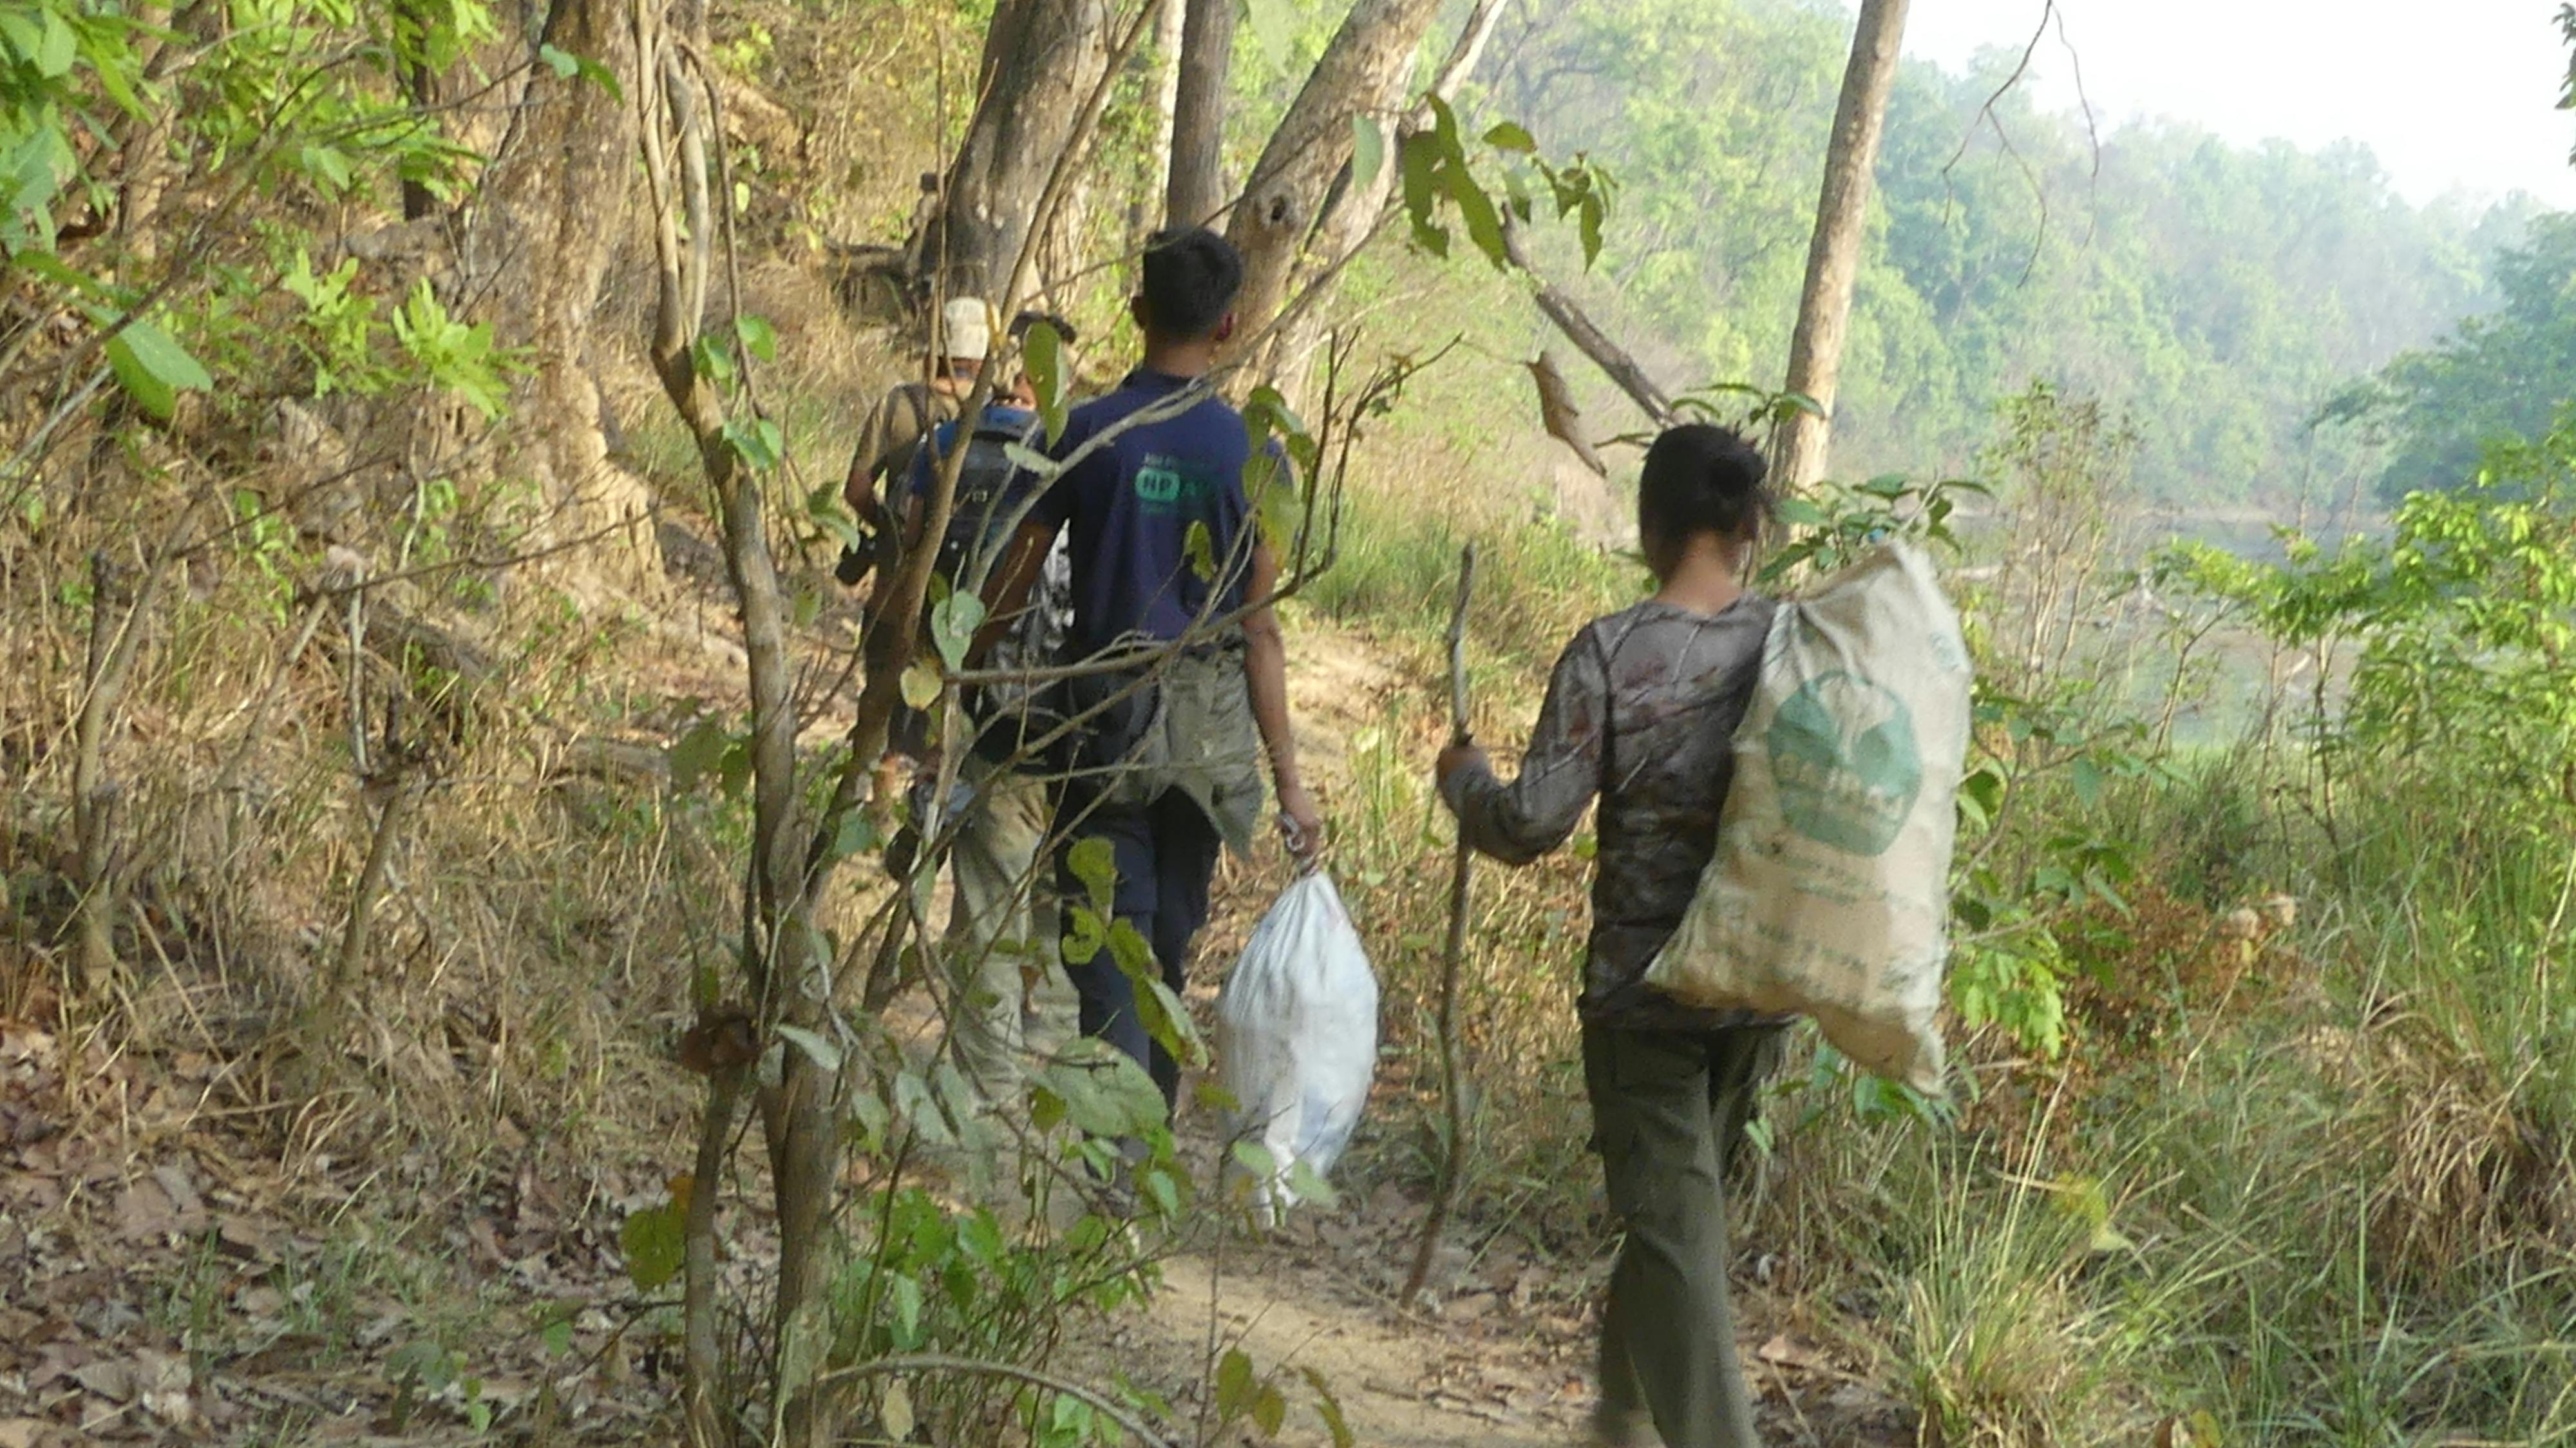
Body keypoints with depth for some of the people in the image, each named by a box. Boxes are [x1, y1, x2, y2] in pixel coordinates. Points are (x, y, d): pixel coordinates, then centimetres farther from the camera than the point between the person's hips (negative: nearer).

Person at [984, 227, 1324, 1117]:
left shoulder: (1089, 433, -6)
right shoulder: (1254, 454, -2)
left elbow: (1015, 578, -3)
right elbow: (1260, 629, -2)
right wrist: (1288, 779, 2)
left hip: (1108, 720, -2)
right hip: (1210, 733, 3)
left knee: (1109, 953, -3)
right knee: (1169, 951, 17)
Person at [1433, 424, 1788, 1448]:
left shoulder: (1611, 653, -13)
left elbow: (1532, 825, -13)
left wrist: (1462, 776, 3)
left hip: (1643, 987, -5)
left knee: (1675, 1225, -1)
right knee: (1685, 1201, 21)